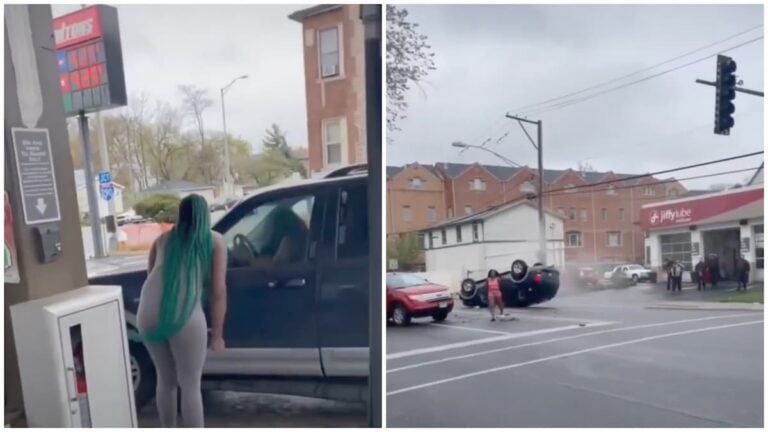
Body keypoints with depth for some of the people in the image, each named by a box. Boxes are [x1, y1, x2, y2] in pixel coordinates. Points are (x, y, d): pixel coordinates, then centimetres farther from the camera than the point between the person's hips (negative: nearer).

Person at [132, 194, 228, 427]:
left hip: (149, 315, 5)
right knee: (191, 386, 8)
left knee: (166, 380, 23)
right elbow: (218, 291, 7)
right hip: (185, 318, -4)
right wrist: (217, 334, 12)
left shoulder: (163, 240, 22)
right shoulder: (215, 241, 12)